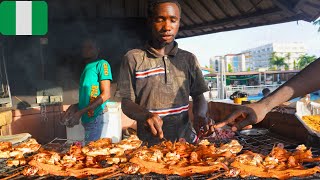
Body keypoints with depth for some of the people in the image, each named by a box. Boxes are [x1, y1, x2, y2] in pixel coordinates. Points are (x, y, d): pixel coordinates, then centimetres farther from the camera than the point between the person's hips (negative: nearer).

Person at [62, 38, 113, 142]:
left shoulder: (101, 64, -4)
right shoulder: (87, 68, 20)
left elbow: (106, 94, -13)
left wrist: (80, 112, -16)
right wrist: (75, 107, 5)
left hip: (95, 117, -8)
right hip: (87, 118, 8)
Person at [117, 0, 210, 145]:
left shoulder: (189, 59, 8)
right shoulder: (133, 58, 0)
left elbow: (198, 97, 11)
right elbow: (126, 103, -1)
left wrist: (199, 115, -11)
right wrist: (145, 115, -22)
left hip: (185, 138, 2)